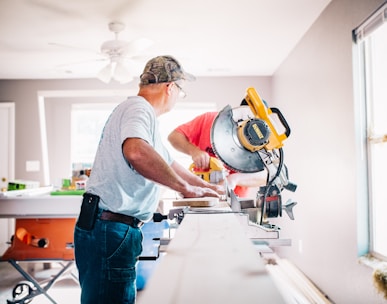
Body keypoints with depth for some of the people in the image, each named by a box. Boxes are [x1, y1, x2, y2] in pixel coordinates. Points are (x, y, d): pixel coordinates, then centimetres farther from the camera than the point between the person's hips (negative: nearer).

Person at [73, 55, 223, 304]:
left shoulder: (145, 116, 19)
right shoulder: (138, 108, -14)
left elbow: (168, 164, 31)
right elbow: (136, 152, -37)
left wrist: (207, 187, 37)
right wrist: (185, 187, -25)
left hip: (115, 229, 10)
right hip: (109, 230, -10)